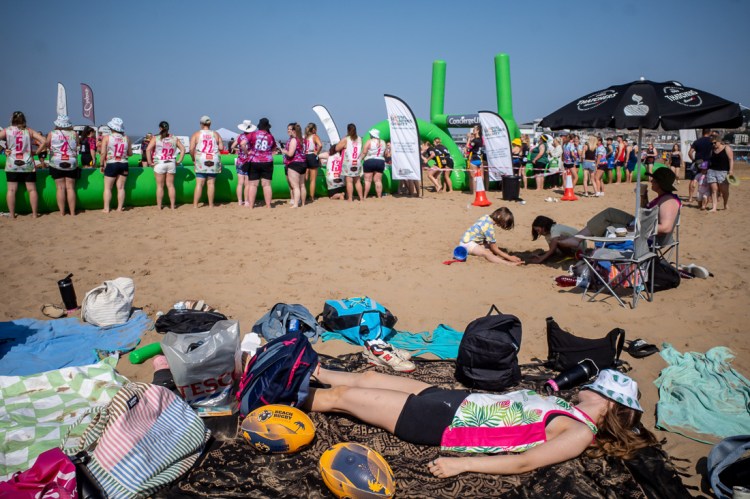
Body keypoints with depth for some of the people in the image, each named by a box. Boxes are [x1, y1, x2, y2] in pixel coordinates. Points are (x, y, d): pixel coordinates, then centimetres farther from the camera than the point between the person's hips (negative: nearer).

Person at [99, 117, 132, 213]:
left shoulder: (106, 138, -5)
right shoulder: (126, 138, 2)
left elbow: (103, 153, -9)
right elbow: (130, 153, 7)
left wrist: (101, 165, 1)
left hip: (111, 165, -2)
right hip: (123, 164, 2)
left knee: (107, 187, 7)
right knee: (121, 187, 7)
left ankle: (106, 208, 6)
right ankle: (120, 207, 10)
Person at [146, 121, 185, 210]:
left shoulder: (155, 139, -4)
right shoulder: (174, 138, 5)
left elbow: (148, 150, -14)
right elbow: (183, 149, 3)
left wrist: (150, 162, -7)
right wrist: (179, 160, 5)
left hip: (159, 164, -2)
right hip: (171, 164, 3)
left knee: (160, 186, 4)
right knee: (170, 185, 9)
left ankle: (159, 206, 9)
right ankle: (172, 206, 11)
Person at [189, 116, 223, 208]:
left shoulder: (196, 134, 3)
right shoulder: (216, 134, 8)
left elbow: (191, 149, -5)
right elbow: (221, 147, 1)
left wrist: (193, 158, 11)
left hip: (201, 160, -1)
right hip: (214, 160, 1)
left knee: (199, 183, -2)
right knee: (211, 183, 5)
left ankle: (195, 204, -4)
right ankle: (211, 204, 8)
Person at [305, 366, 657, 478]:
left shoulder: (581, 432, -13)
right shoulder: (569, 411, 11)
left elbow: (523, 462, -22)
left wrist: (461, 464, -27)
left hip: (446, 423, -8)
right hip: (454, 401, 8)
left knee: (340, 396, 0)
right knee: (369, 377, 18)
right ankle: (311, 374, 39)